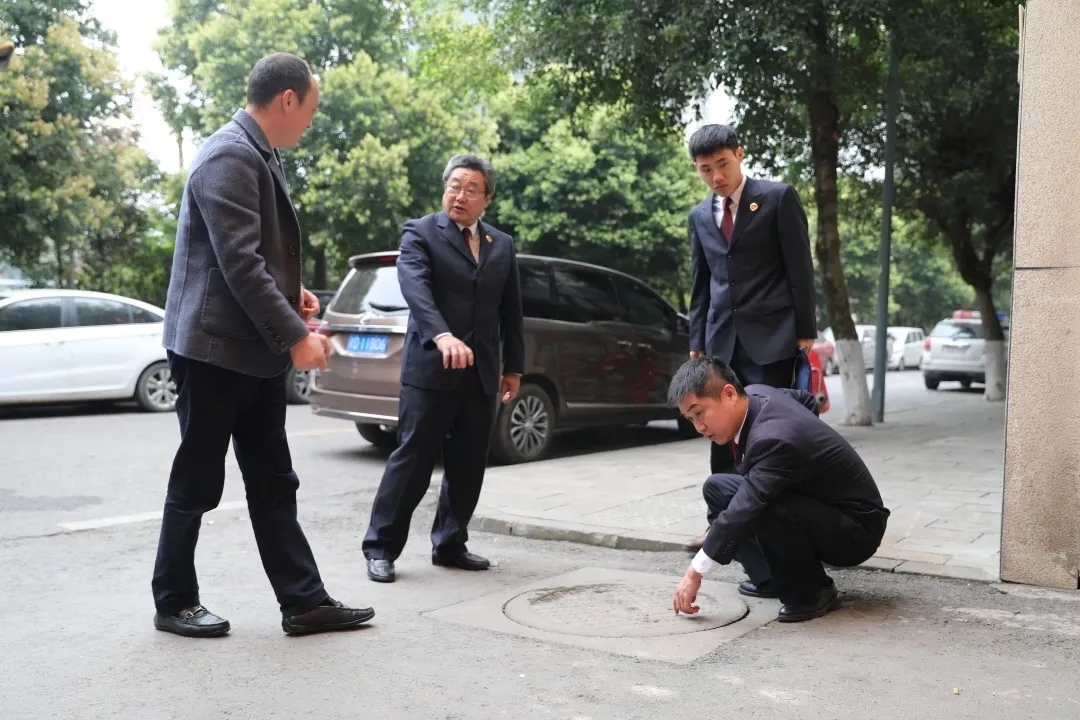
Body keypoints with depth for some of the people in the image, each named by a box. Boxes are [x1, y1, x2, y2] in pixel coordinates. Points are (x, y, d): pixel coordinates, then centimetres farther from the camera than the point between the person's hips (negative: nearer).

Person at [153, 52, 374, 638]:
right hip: (216, 349, -9)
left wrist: (290, 291, 8)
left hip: (256, 352, 9)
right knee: (197, 483, 4)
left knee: (273, 485, 9)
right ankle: (174, 602, 20)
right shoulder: (229, 156, -16)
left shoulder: (259, 155, 15)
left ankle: (304, 602, 14)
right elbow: (238, 261, -24)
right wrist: (295, 335, -23)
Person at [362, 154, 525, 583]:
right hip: (430, 368, -5)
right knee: (412, 460, -2)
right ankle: (381, 547, 8)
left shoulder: (502, 245, 14)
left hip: (481, 373, 5)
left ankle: (449, 545, 21)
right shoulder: (421, 233, -2)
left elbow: (511, 311, 18)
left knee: (468, 467, 9)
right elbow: (415, 288, -19)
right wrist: (443, 335, -35)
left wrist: (513, 367, 15)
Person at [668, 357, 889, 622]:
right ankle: (772, 578, 5)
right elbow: (806, 399, 15)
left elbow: (743, 510, -36)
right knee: (717, 488, 3)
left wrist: (695, 572, -32)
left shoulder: (774, 440, -33)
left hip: (855, 531, -9)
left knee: (762, 506, -36)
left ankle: (812, 592, -12)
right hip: (820, 509, 10)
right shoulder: (755, 393, -5)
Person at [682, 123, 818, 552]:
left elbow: (800, 269, -3)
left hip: (770, 338, -5)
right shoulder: (699, 216, 14)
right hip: (722, 341, 5)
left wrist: (805, 333, -7)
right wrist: (697, 342, 11)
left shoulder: (778, 198, -1)